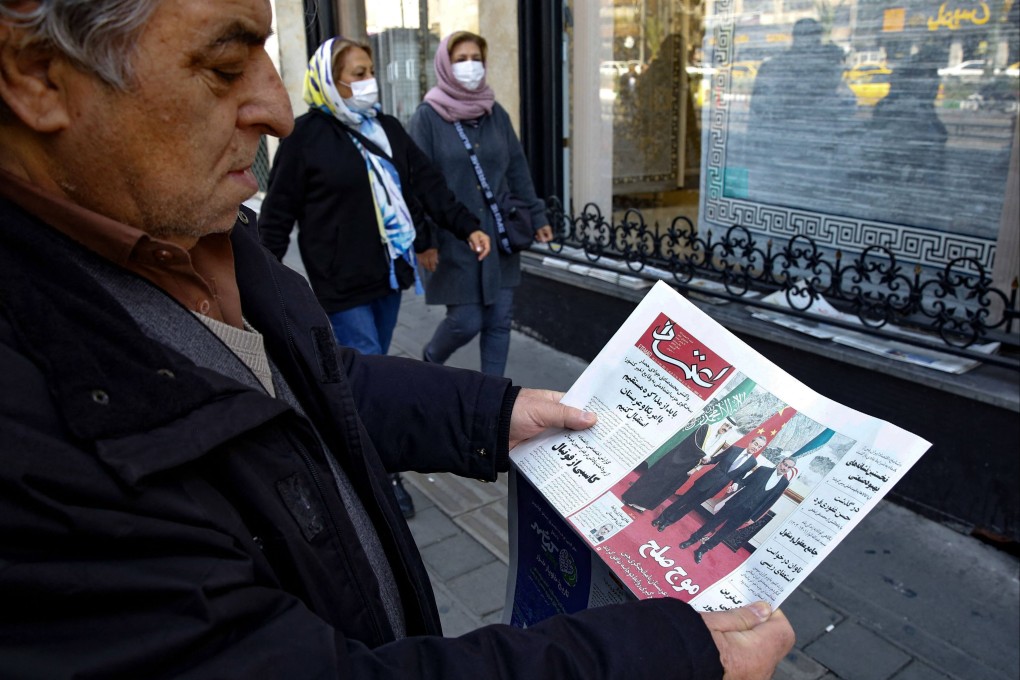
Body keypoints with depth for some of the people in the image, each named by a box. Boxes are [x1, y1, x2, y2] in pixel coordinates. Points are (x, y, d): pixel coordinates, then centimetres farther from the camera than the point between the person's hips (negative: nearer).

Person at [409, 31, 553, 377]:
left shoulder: (496, 113, 9)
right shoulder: (427, 116, -6)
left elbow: (517, 170, 13)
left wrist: (537, 216, 9)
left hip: (499, 236, 5)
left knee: (499, 319, 6)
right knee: (466, 320, -1)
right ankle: (430, 360, 31)